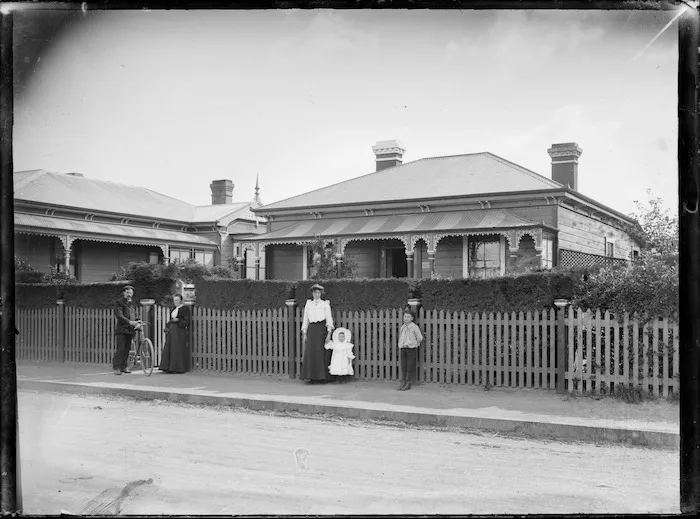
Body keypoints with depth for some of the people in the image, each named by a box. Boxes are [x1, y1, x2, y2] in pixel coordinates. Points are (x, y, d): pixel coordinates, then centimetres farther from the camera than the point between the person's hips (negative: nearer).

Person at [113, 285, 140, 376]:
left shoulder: (133, 304, 19)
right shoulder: (119, 302, -2)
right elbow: (119, 315, -13)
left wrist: (137, 323, 0)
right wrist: (129, 322, -23)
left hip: (130, 329, 6)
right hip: (121, 329, -6)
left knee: (127, 349, 7)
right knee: (121, 348, -11)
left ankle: (123, 367, 15)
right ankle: (116, 367, -9)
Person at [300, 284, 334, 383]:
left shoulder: (325, 304, 6)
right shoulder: (308, 304, 14)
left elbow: (329, 319, 1)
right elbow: (305, 319, 13)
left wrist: (329, 333, -8)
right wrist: (304, 334, 7)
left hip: (322, 329, -2)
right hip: (311, 330, 2)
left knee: (322, 353, -4)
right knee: (310, 353, -5)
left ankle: (323, 377, 1)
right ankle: (311, 376, -2)